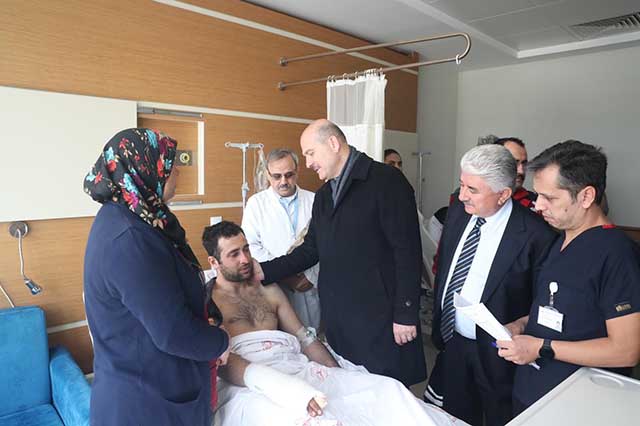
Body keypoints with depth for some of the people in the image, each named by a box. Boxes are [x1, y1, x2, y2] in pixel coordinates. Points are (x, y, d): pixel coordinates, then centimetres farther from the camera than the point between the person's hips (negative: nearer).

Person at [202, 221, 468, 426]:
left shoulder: (269, 290, 20)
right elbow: (225, 365, -10)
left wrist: (340, 376, 1)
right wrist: (289, 390, -22)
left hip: (301, 371, 6)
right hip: (251, 388, -5)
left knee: (386, 390, -13)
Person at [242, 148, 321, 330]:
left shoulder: (314, 201, 7)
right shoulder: (256, 203, 4)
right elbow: (251, 245, -3)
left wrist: (313, 275, -7)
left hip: (312, 287, 1)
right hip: (275, 288, -1)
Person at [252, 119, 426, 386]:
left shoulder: (386, 180, -9)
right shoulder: (323, 195, 14)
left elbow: (407, 251, -13)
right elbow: (311, 249, 13)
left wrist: (405, 314, -14)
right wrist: (265, 271, 3)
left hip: (380, 316, -6)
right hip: (337, 317, 6)